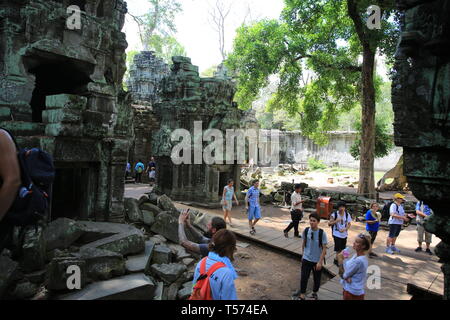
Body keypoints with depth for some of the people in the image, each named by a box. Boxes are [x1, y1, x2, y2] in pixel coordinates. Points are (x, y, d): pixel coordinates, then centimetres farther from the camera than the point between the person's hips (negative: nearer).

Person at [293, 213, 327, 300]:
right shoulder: (306, 231, -9)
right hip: (306, 259, 2)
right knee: (304, 277, 3)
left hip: (317, 261, -1)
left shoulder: (322, 233, -18)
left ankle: (314, 293, 41)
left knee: (317, 278, 16)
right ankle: (302, 296, 21)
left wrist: (320, 262, -14)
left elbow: (324, 249, -13)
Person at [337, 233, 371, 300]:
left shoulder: (358, 260, -28)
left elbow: (342, 275, -21)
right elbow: (346, 268, 2)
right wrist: (347, 277, -17)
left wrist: (340, 259, -13)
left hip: (353, 293, -8)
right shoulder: (356, 255, 0)